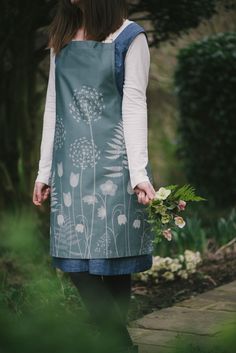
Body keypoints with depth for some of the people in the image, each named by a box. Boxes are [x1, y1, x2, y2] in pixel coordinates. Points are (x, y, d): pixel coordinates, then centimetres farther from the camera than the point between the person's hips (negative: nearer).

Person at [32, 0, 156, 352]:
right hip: (71, 164, 5)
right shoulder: (61, 37, 14)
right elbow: (53, 106, 14)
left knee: (114, 259, -4)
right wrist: (44, 171, 12)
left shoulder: (129, 36, 0)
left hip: (113, 163, -4)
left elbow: (134, 105, -5)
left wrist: (139, 172, -12)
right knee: (76, 261, -2)